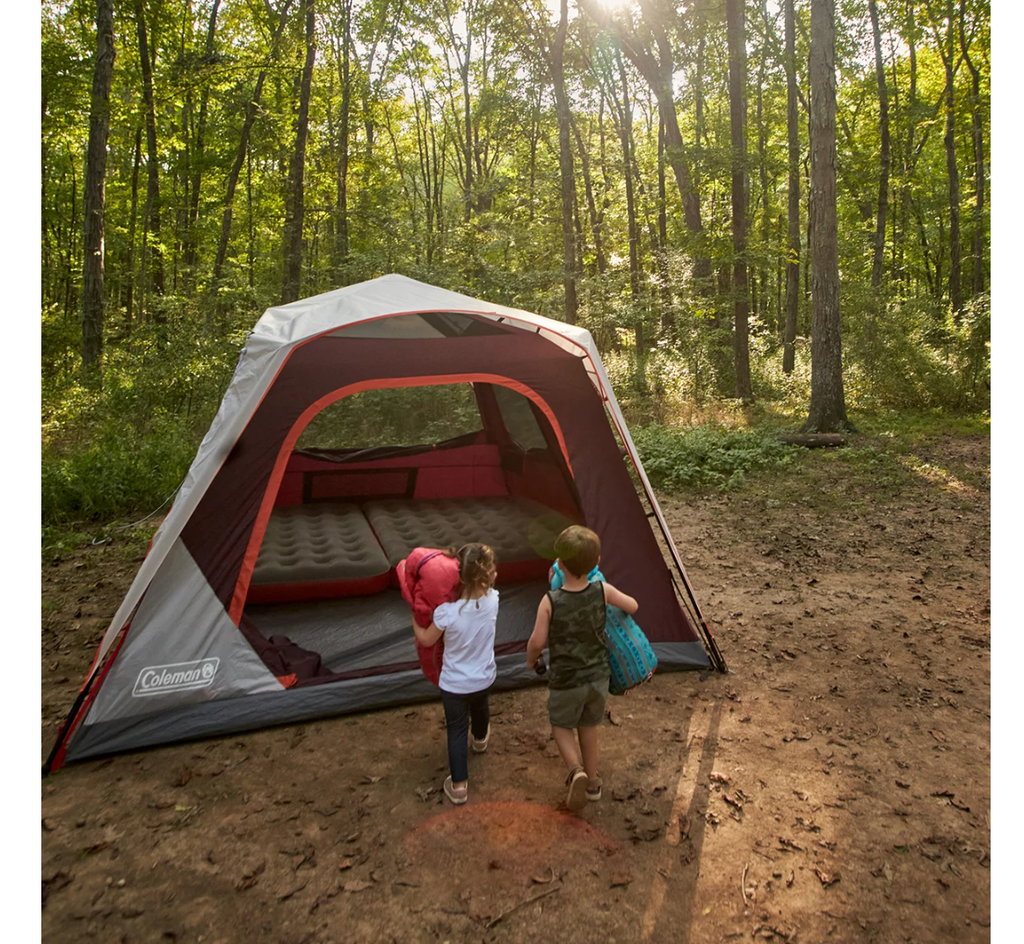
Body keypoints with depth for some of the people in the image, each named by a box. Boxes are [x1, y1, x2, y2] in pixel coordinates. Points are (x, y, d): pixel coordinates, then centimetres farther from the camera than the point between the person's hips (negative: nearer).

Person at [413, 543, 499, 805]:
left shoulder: (446, 612, -31)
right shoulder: (492, 599, -22)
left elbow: (426, 640, -13)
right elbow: (485, 586, 4)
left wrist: (414, 619, 2)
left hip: (454, 684, -4)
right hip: (485, 678, 4)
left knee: (456, 730, 15)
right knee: (480, 707, 34)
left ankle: (459, 785, 23)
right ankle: (480, 738, 63)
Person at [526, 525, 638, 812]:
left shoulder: (550, 602, -24)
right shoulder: (602, 590, -16)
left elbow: (537, 641, -16)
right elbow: (632, 606, 1)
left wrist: (530, 660, 5)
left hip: (565, 681, -3)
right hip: (598, 677, 3)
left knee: (561, 726, 22)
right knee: (588, 727, 25)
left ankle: (576, 771, 0)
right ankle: (592, 782, 37)